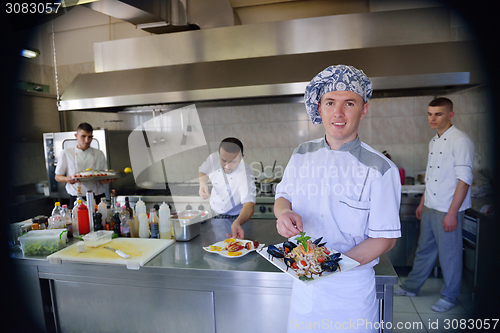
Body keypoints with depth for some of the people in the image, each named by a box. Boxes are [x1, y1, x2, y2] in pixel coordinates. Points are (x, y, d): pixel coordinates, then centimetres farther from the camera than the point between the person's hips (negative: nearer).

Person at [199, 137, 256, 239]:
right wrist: (202, 183, -17)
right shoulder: (214, 158, -15)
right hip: (213, 214, 4)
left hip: (234, 219, -4)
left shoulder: (246, 174, -29)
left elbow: (249, 205, -40)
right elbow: (202, 172, 7)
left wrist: (237, 223, -60)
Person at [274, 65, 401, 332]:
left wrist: (338, 263, -25)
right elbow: (282, 196, 9)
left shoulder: (380, 169, -14)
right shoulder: (302, 155, -2)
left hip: (352, 288, -3)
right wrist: (284, 212, -15)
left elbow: (384, 238, -11)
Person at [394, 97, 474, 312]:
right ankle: (411, 287, 32)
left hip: (448, 210, -8)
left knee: (449, 254, 7)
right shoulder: (434, 142, 11)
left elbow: (464, 179, -18)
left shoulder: (460, 141, -13)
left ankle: (449, 296, 27)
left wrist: (452, 213, -20)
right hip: (430, 207, 8)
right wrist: (422, 203, 19)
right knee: (424, 249, 18)